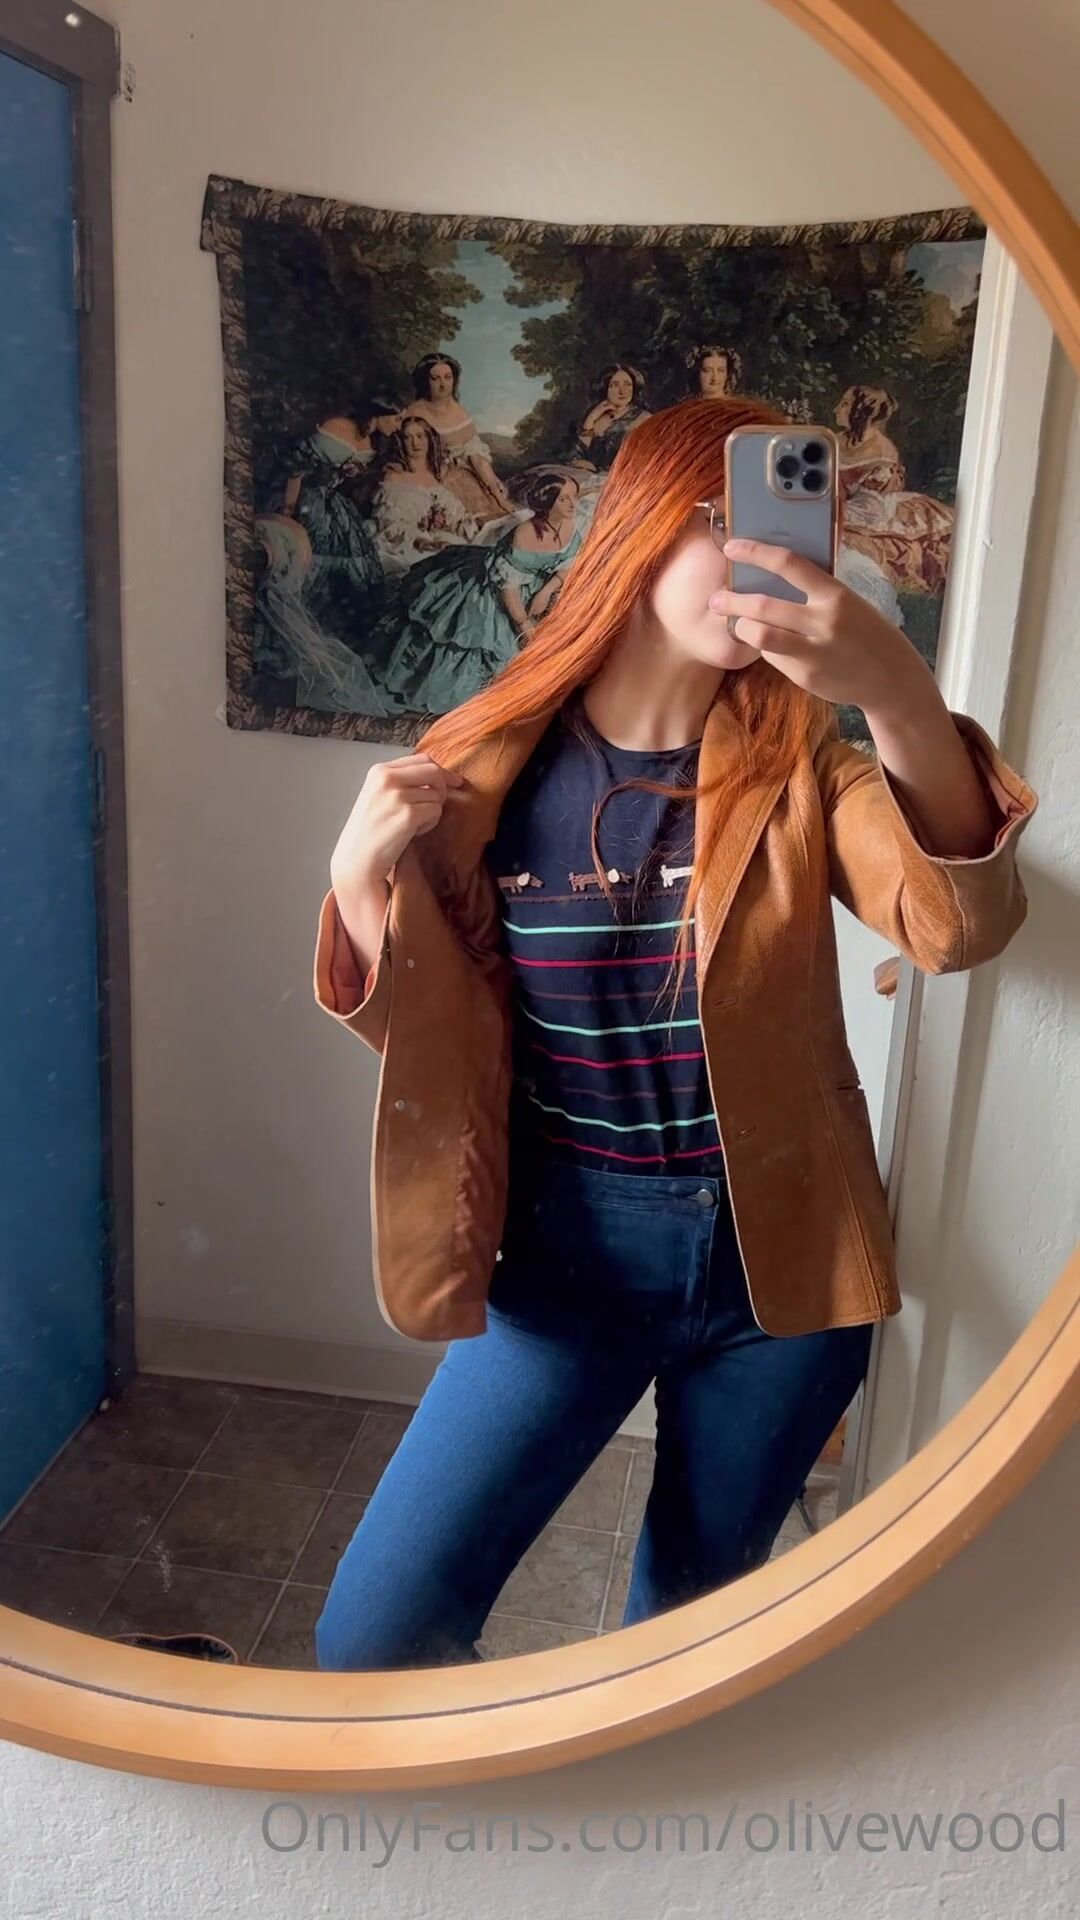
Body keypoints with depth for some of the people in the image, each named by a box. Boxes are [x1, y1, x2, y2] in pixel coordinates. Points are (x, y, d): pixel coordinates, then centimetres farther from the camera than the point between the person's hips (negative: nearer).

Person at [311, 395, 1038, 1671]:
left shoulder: (800, 765, -6)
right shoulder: (490, 768, -6)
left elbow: (961, 927, -25)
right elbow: (429, 1039, 1)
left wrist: (901, 698, -42)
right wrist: (363, 886, -18)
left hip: (779, 1257, 1)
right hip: (572, 1253, 0)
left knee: (692, 1630, 20)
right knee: (371, 1638, -2)